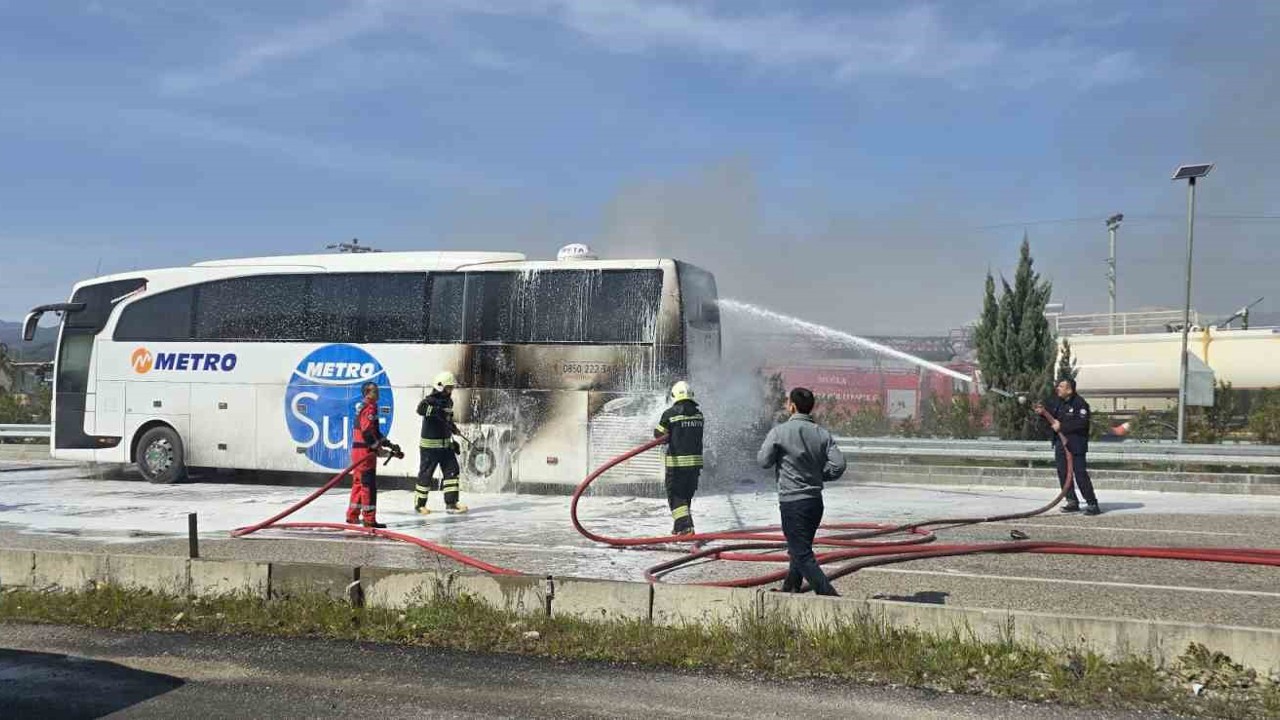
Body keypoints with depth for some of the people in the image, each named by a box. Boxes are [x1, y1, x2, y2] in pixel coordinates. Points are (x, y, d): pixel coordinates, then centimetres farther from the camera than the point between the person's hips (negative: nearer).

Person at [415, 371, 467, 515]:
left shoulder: (448, 401, 11)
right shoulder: (430, 400, -14)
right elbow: (421, 409, -37)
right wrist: (438, 411, -45)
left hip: (445, 444, 8)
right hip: (430, 445, -8)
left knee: (452, 470, 2)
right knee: (426, 474, 2)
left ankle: (451, 503, 6)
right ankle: (419, 505, 14)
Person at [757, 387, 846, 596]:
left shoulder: (779, 432, -10)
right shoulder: (822, 433, 2)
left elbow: (763, 461, -3)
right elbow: (838, 465, -6)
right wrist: (817, 475, 10)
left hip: (792, 502, -6)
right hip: (815, 500, 6)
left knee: (803, 554, -5)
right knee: (800, 549, 22)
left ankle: (829, 596, -15)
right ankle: (790, 589, 36)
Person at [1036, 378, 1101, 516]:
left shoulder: (1079, 403, -14)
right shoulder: (1056, 401, 9)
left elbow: (1081, 423, -23)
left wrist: (1061, 426, -20)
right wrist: (1043, 411, -4)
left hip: (1076, 444, -8)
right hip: (1060, 443, 8)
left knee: (1080, 473, -9)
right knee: (1063, 473, 9)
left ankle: (1092, 504, -4)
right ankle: (1072, 502, 19)